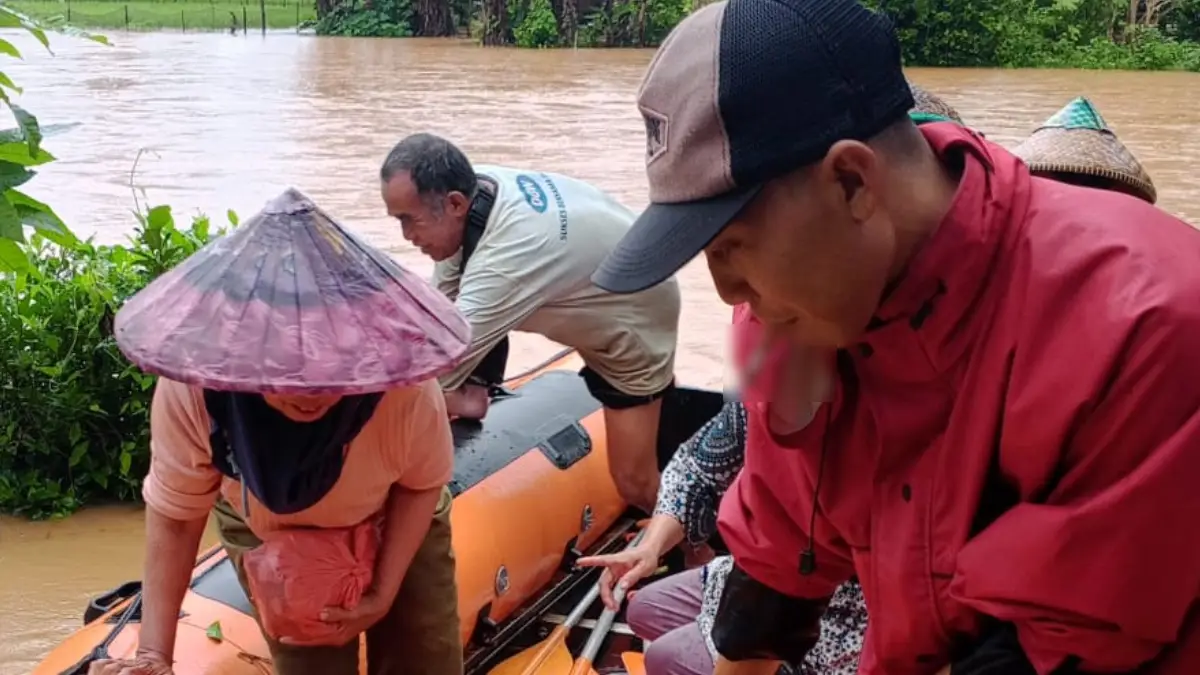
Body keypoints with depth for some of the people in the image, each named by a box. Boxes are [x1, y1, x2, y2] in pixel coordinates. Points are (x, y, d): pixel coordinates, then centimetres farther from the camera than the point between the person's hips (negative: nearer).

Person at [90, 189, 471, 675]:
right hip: (268, 536, 0)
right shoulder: (191, 389, -37)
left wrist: (384, 594, -18)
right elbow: (174, 516, -21)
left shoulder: (404, 387, -39)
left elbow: (423, 484, -16)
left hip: (395, 527, 0)